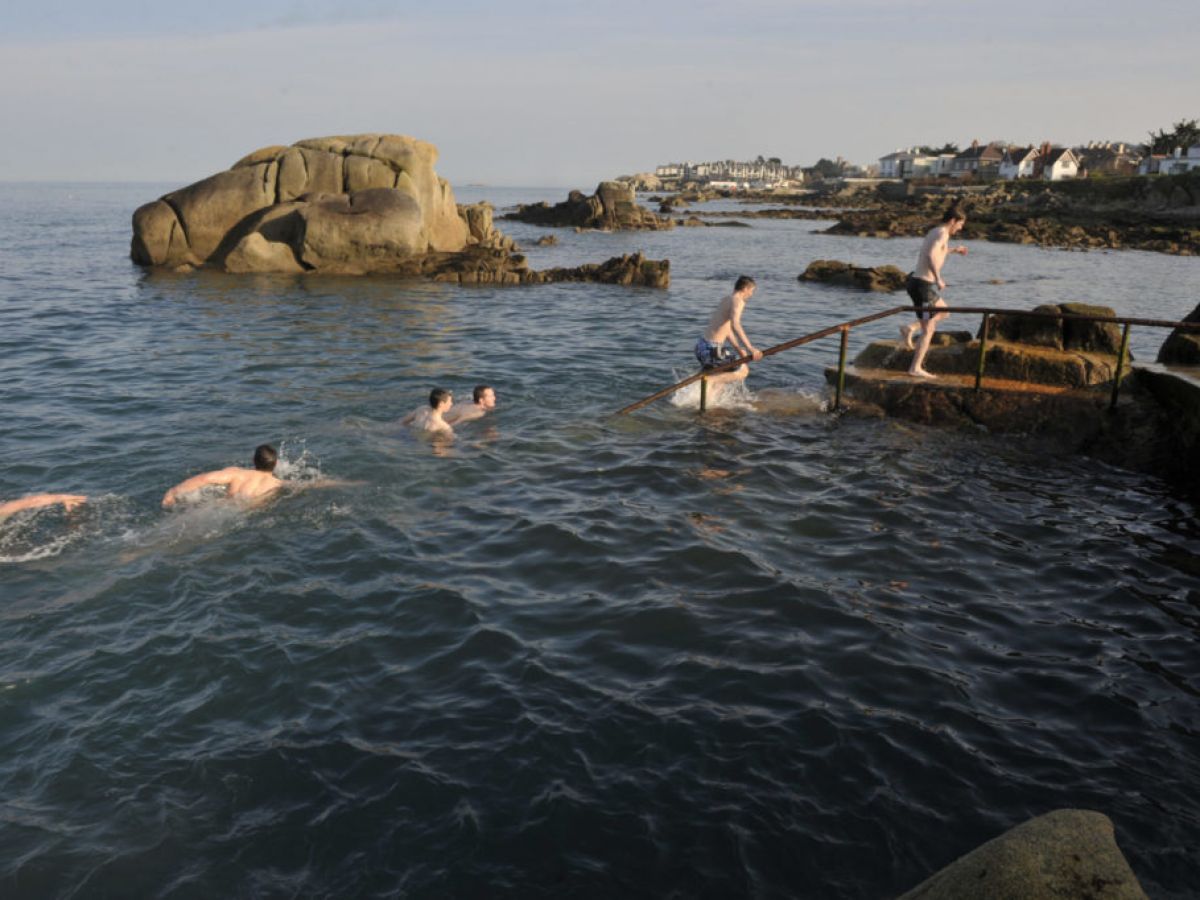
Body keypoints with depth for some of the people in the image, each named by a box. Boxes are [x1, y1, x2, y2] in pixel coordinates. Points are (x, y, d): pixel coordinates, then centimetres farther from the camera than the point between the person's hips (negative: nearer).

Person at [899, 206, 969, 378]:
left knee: (944, 312, 25)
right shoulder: (943, 233, -13)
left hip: (915, 280, 9)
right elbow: (931, 255, -31)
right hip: (922, 285, -9)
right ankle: (915, 368, 2)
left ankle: (910, 328, 9)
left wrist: (954, 250, 39)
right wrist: (938, 279, -26)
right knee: (928, 331, -1)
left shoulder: (934, 231, 16)